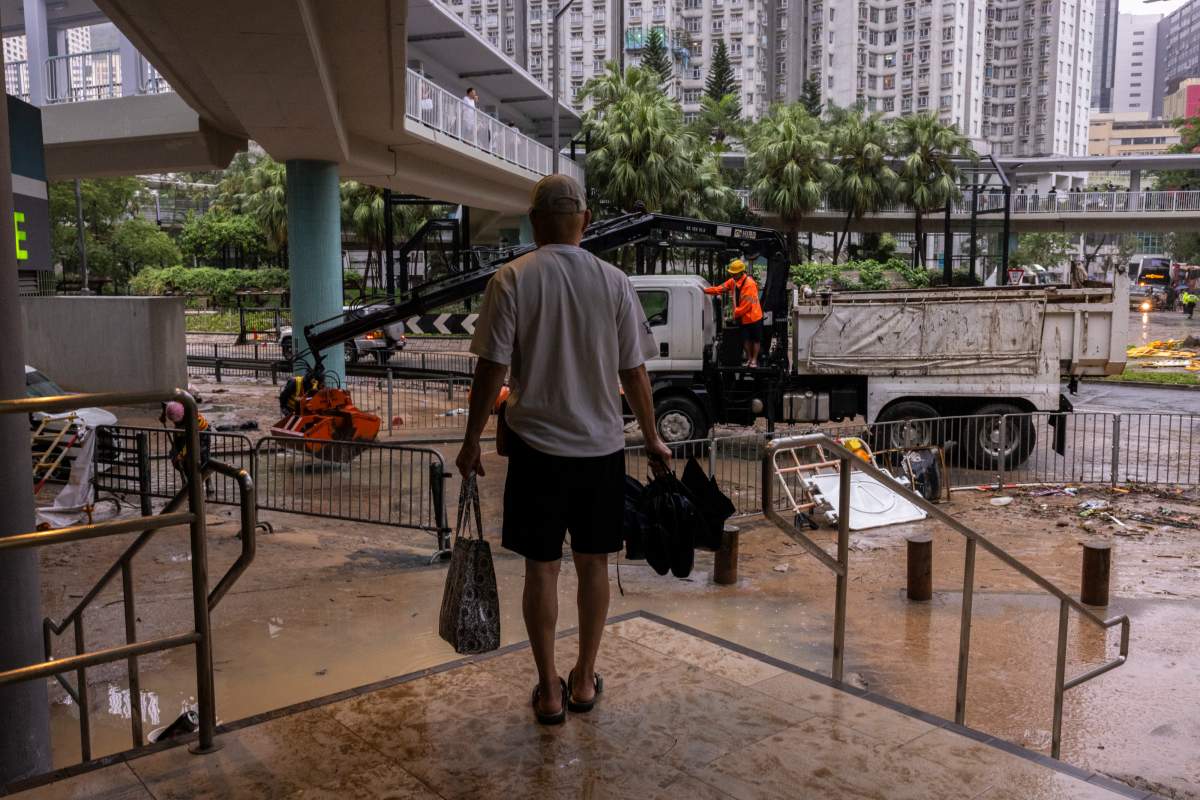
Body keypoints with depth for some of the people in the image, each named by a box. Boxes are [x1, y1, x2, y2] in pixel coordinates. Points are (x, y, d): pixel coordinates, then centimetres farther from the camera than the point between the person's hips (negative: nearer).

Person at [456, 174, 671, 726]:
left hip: (536, 447, -2)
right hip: (602, 447, 2)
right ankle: (585, 680, 27)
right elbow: (634, 373, 1)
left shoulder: (512, 280, -7)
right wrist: (652, 439, 13)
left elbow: (491, 370, -9)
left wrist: (471, 442, 3)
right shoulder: (614, 282, -2)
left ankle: (550, 690, 19)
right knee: (593, 564, 14)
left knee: (541, 567, 9)